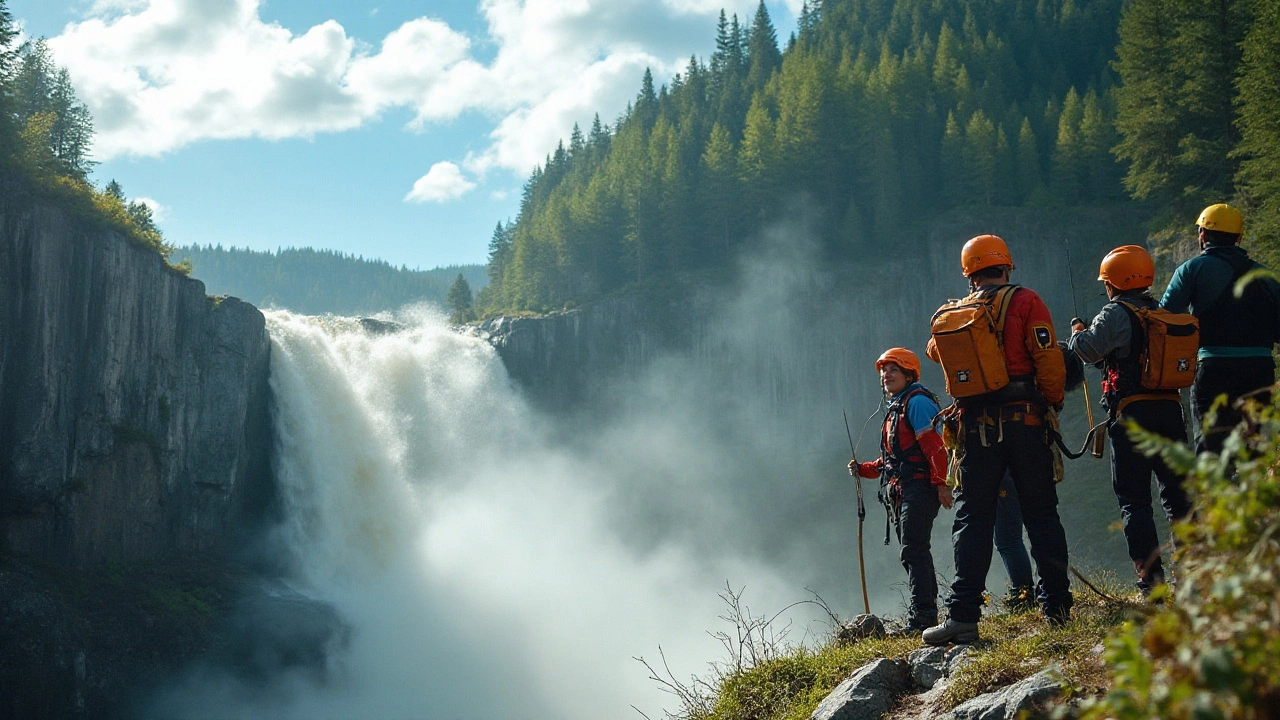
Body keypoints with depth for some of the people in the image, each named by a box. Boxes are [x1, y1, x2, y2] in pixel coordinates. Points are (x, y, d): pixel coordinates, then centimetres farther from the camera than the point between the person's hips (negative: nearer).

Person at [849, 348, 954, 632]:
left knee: (913, 551, -13)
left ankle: (922, 614, -13)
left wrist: (941, 483, -24)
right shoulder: (895, 410, 23)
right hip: (904, 492, 10)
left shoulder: (917, 402, -8)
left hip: (921, 488, -10)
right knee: (913, 552, 10)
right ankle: (925, 611, 15)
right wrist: (862, 469, 13)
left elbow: (935, 447, -18)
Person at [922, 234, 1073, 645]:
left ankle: (963, 615, -4)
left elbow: (935, 351, 32)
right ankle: (1056, 605, 11)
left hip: (975, 427, 2)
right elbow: (1049, 360, -10)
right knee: (1040, 514, 9)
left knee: (972, 520, 3)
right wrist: (1054, 401, 7)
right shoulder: (1024, 303, -2)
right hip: (1024, 422, -2)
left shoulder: (949, 316, 9)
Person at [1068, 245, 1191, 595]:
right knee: (1177, 494, 14)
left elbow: (1089, 349, -17)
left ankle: (1151, 578, -8)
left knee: (1134, 501, -1)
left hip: (1132, 413, -6)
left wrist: (1077, 330, 4)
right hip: (1170, 409, 6)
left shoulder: (1117, 313, -8)